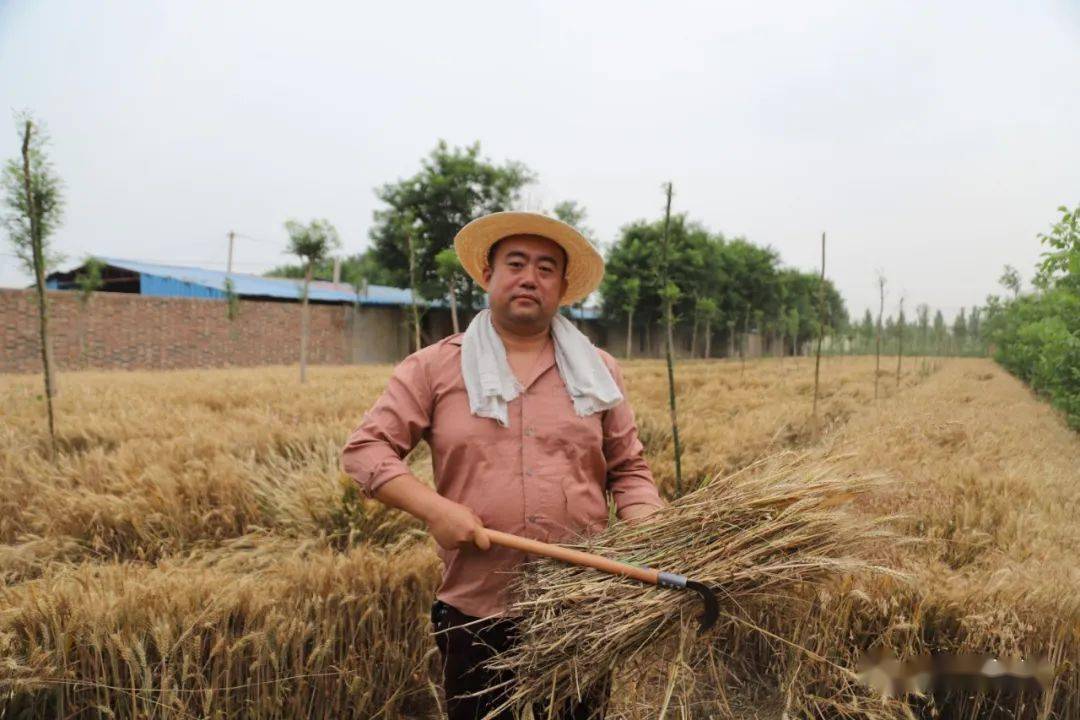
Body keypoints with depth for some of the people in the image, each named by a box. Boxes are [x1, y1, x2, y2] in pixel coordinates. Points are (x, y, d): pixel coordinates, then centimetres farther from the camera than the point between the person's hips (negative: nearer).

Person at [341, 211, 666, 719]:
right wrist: (434, 508, -15)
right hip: (477, 617, -1)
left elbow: (629, 470, 10)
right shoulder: (435, 367, 0)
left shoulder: (599, 371, 7)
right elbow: (364, 449, -2)